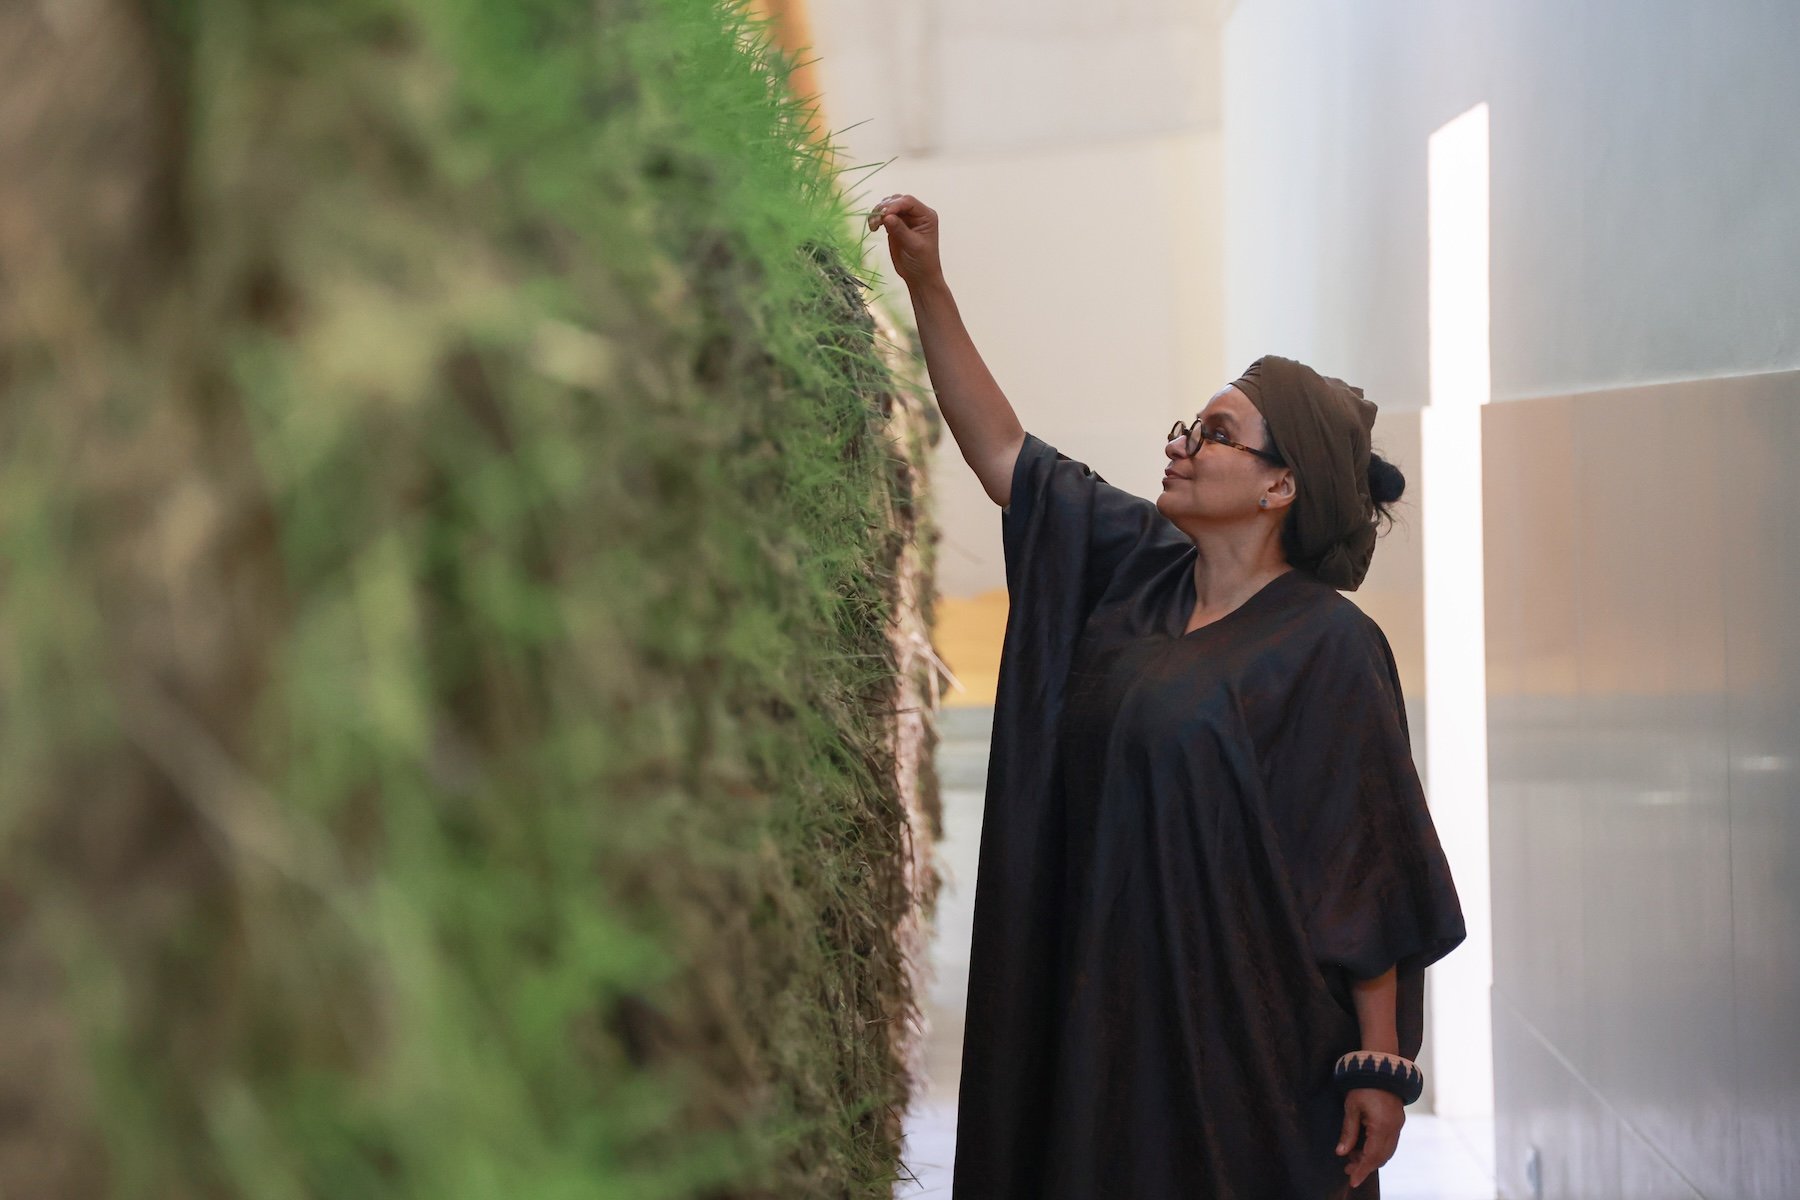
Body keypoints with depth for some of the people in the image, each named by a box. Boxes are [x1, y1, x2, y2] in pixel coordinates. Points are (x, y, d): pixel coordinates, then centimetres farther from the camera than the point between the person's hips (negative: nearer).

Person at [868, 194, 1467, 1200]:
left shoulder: (1327, 646, -11)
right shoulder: (1142, 567, 8)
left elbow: (1367, 867, -13)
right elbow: (1002, 452, 12)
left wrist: (1381, 1066, -16)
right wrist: (928, 284, 5)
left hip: (1247, 1037, -6)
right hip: (1107, 1016, 7)